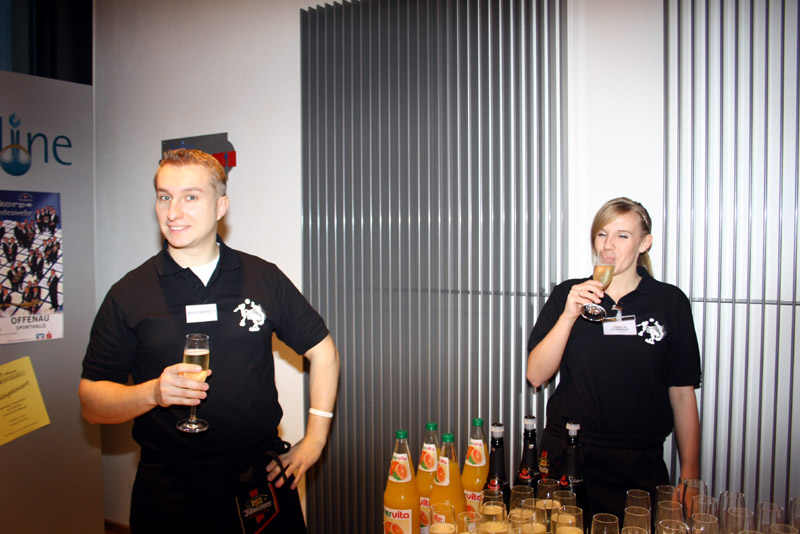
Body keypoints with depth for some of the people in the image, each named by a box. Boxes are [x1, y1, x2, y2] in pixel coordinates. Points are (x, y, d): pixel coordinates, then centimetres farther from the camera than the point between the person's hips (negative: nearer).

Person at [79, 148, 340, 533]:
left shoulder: (265, 278, 0)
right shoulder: (128, 294, -2)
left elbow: (322, 351, 8)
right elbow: (91, 402, -1)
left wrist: (313, 442, 2)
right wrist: (153, 393, -21)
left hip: (263, 478, 1)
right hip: (169, 491, 0)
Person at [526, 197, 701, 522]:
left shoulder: (670, 302, 1)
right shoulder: (568, 295, 2)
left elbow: (682, 393, 3)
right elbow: (536, 376, -5)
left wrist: (689, 473, 0)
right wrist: (569, 315, -16)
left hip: (640, 467, 0)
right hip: (567, 458, 1)